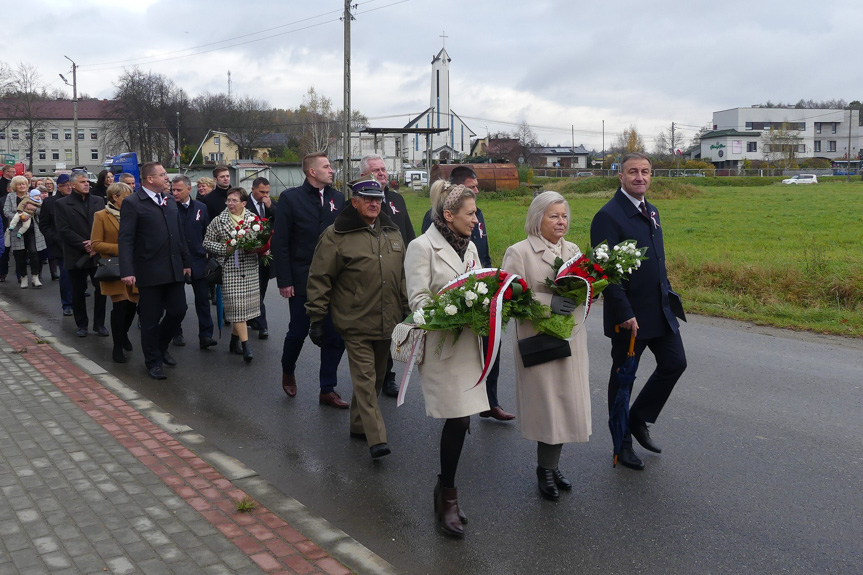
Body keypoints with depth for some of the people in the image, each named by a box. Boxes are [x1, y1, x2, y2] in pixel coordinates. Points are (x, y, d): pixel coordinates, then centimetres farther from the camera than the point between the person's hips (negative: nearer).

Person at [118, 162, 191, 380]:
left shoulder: (169, 200, 12)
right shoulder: (132, 203, -9)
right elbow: (126, 239, -14)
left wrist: (186, 262, 14)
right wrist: (127, 271, -21)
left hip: (174, 270, 6)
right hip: (150, 272, -6)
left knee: (178, 311, 10)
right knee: (151, 319, 4)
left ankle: (161, 347, 35)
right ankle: (153, 361, 20)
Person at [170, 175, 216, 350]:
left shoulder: (201, 208, 6)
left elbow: (207, 233, 12)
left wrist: (206, 252, 5)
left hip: (197, 260, 2)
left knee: (203, 299, -1)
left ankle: (205, 335, 1)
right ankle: (177, 334, 22)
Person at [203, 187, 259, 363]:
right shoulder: (218, 221, 1)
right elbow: (207, 242, 4)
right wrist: (225, 249, -9)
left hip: (250, 269, 3)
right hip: (230, 269, -3)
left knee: (244, 304, 7)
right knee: (236, 305, -9)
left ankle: (234, 340, 24)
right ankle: (245, 345, -9)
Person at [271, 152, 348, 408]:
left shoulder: (338, 198, 6)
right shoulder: (290, 198, -4)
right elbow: (280, 243, -5)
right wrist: (284, 281, -10)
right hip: (302, 280, -3)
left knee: (335, 335, 3)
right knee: (298, 332, 7)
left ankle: (328, 390, 16)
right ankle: (288, 371, 37)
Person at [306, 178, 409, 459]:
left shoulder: (392, 233, 13)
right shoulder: (336, 236, -6)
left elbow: (402, 276, 21)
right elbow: (319, 279, -5)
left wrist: (406, 311, 20)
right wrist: (316, 318, -6)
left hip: (387, 322, 6)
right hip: (356, 324, -6)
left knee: (376, 377, 15)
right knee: (364, 379, -8)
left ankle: (359, 425, 30)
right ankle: (376, 438, -8)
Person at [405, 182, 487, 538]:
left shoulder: (469, 247, 15)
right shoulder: (422, 247, -7)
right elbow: (418, 300, -13)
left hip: (467, 344, 7)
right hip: (441, 344, -7)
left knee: (459, 419, 7)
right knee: (458, 419, -10)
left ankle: (445, 492, 22)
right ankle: (447, 496, 7)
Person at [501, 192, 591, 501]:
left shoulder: (573, 250, 12)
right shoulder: (519, 252, -6)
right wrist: (548, 301, -23)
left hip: (571, 339, 5)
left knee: (567, 405, 9)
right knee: (547, 405, 2)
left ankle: (550, 466, 27)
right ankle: (546, 469, 21)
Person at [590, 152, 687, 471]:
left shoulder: (651, 211, 11)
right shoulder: (608, 216, -16)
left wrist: (668, 293, 12)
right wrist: (624, 313, -22)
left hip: (660, 310, 8)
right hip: (629, 315, -8)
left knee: (674, 363, 10)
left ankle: (638, 419, 28)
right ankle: (623, 444, 21)